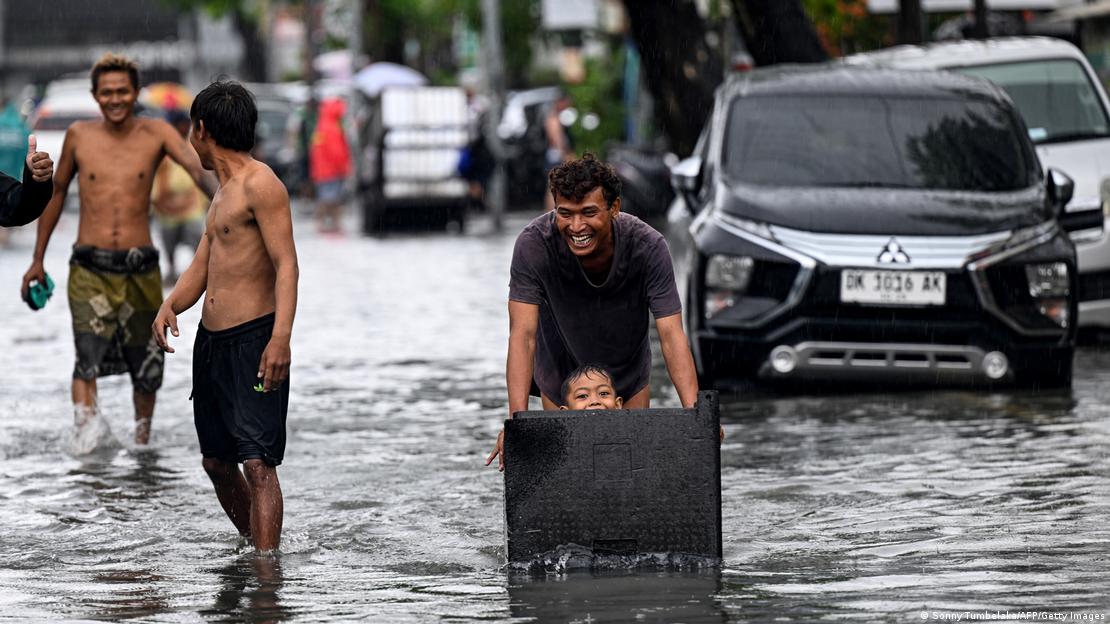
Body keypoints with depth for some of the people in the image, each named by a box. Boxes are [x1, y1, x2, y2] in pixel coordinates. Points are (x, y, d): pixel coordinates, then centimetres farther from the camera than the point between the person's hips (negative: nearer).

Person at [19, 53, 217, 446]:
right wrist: (38, 259, 17)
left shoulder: (155, 133, -1)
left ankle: (142, 438, 32)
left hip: (141, 269, 1)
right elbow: (57, 191, 15)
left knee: (146, 368, 10)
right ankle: (85, 434, -29)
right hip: (90, 269, -1)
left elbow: (196, 167, -17)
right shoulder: (79, 136, 3)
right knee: (88, 357, -20)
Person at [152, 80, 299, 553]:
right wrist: (169, 306, 0)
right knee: (217, 461, 15)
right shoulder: (224, 192, 20)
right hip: (211, 340, 10)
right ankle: (253, 547, 30)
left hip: (253, 340, -10)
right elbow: (201, 267, 21)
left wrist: (281, 337, -28)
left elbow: (286, 265, -17)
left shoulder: (261, 184, -10)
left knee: (258, 461, -15)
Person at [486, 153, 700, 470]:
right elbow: (523, 335, -37)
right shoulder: (533, 245, -34)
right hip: (560, 379, -1)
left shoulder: (648, 246, -31)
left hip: (628, 374, 1)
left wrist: (693, 411, -46)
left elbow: (672, 335, -33)